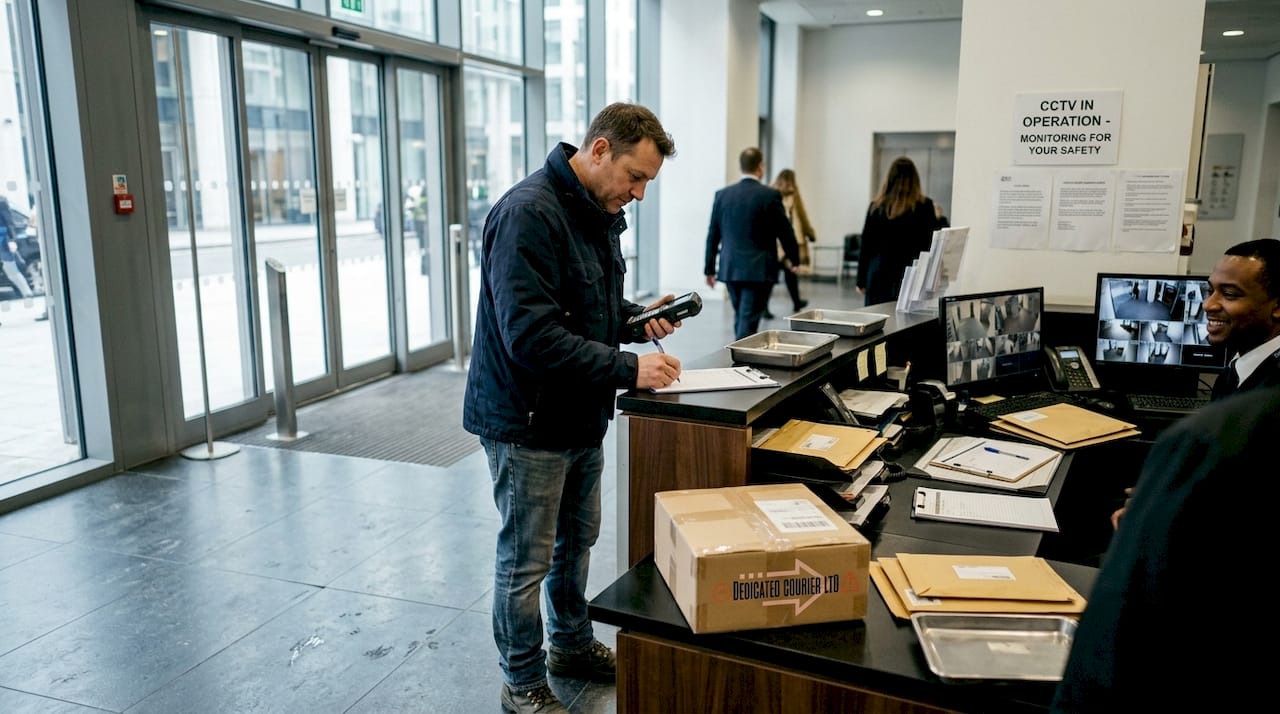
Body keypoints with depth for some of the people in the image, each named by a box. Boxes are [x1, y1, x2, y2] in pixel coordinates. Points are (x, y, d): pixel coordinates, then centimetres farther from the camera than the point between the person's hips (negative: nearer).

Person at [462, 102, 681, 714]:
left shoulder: (599, 213, 8)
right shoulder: (528, 213, -23)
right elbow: (532, 335, -30)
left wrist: (637, 316, 0)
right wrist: (628, 369, -28)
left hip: (581, 415, 9)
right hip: (528, 422, -9)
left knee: (577, 537, 23)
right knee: (526, 560, 7)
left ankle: (571, 644, 44)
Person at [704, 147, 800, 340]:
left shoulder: (722, 194, 3)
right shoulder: (770, 195, -8)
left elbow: (713, 235, 7)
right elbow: (785, 231, -2)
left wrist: (709, 268, 14)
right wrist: (794, 258, 15)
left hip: (730, 268, 5)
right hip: (759, 270, -5)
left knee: (741, 319, 18)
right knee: (748, 322, -4)